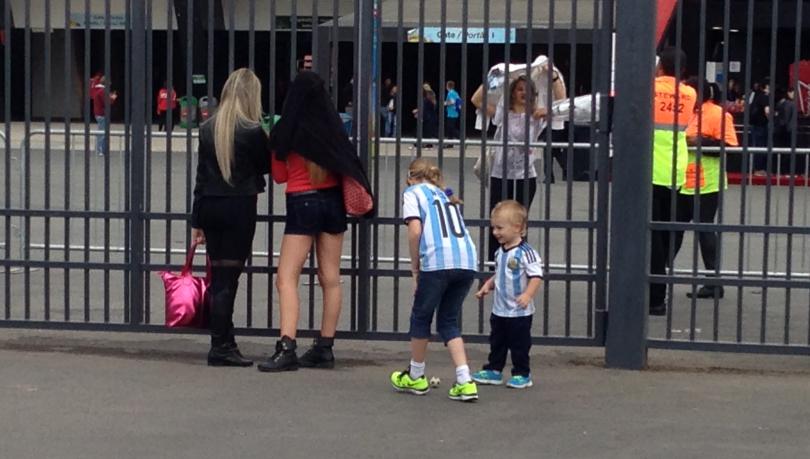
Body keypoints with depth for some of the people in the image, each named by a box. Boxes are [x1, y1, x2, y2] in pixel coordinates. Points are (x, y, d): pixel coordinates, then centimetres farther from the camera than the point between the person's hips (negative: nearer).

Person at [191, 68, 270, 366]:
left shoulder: (208, 129, 5)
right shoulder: (252, 132, -12)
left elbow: (201, 176, 8)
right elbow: (266, 166, 3)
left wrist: (197, 221, 12)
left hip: (210, 207, 5)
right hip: (240, 207, -5)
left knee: (218, 277, 11)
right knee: (228, 278, -2)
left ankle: (225, 343, 17)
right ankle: (220, 348, -1)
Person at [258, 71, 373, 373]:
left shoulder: (284, 133, -9)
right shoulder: (333, 128, -4)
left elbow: (279, 176, 3)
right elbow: (348, 166, 5)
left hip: (302, 204, -4)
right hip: (332, 201, 4)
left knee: (286, 278, -5)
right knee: (330, 277, 9)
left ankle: (287, 348, -17)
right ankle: (324, 348, 15)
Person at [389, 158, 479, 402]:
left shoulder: (413, 192, 12)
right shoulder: (446, 195, 30)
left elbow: (415, 230, -3)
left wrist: (415, 267, 7)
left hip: (438, 261, -6)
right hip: (467, 261, 6)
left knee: (421, 317, 15)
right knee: (448, 321, 17)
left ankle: (416, 377, 29)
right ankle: (465, 382, 5)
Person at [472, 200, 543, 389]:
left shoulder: (525, 252, -18)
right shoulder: (500, 253, 7)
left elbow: (536, 276, -20)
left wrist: (527, 295, -31)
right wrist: (487, 286, 5)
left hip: (519, 312, -7)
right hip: (499, 309, 7)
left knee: (519, 345, 4)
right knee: (496, 343, 15)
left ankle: (522, 374, 16)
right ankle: (493, 371, 26)